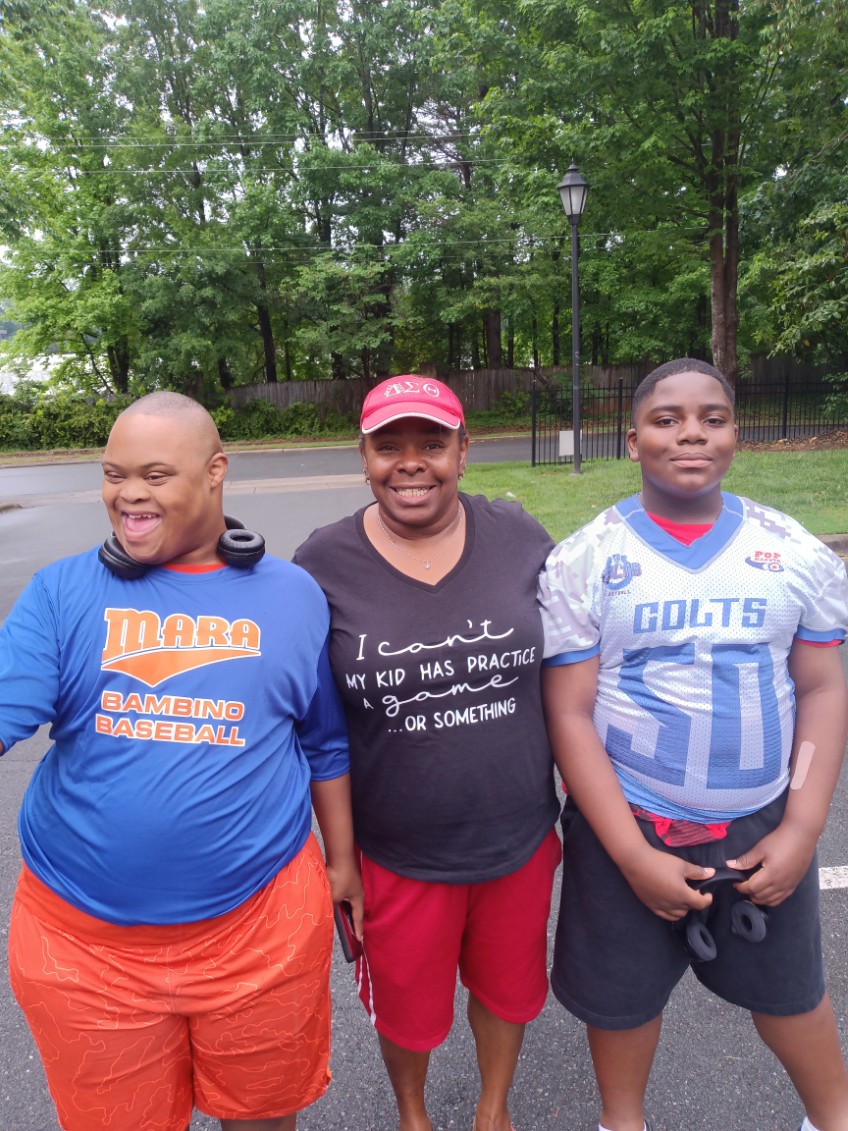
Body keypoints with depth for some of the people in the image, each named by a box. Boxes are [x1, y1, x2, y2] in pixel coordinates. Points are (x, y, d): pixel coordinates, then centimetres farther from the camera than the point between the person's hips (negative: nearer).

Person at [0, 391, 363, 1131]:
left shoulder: (294, 596, -2)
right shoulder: (62, 592, -3)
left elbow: (326, 745, 5)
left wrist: (342, 861, 8)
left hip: (263, 924, 0)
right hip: (82, 936, 1)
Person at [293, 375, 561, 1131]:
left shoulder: (520, 539, -9)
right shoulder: (323, 565, -13)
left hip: (521, 841, 2)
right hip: (397, 857, -1)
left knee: (507, 988, 26)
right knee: (407, 1009, 23)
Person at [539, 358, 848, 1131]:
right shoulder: (584, 561, -11)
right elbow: (568, 714, -12)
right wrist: (631, 853, -14)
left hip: (761, 827, 2)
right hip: (628, 829, -1)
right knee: (623, 992, 19)